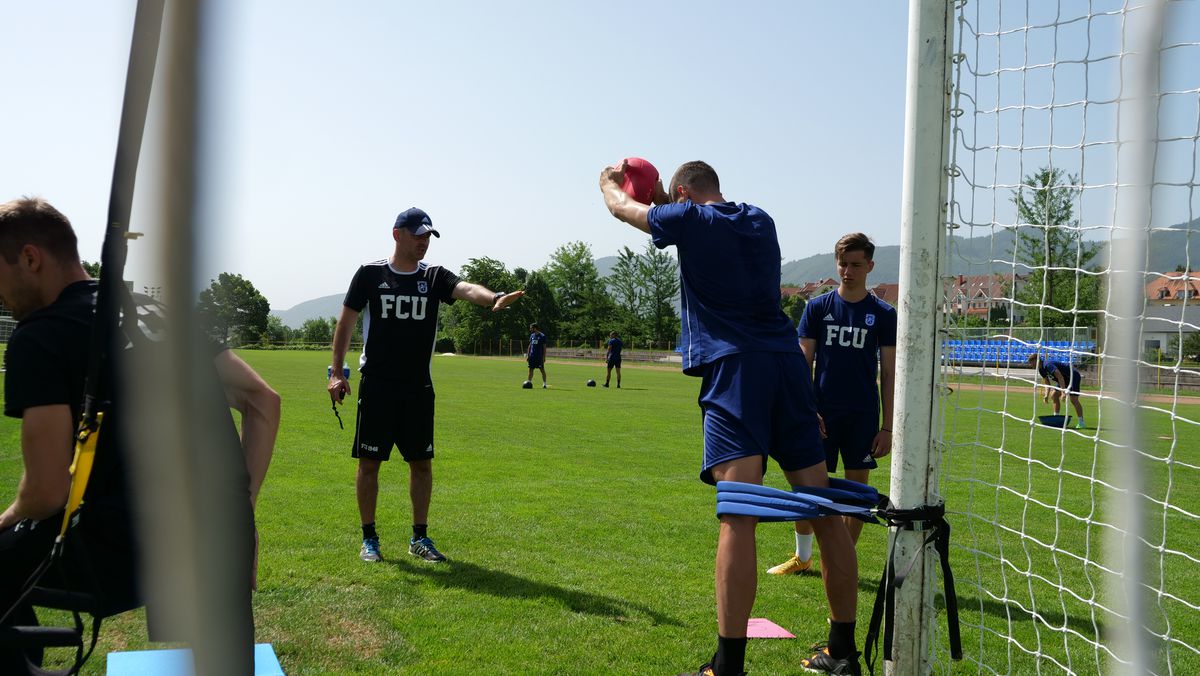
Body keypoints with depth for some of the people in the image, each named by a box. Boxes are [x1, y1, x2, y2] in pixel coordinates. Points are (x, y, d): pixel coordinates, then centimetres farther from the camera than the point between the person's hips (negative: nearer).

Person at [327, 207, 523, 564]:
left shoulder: (434, 276, 4)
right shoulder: (370, 273, 0)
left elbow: (466, 289, -17)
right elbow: (346, 322, 3)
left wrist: (493, 298, -39)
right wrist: (336, 372, -3)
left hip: (418, 387, 3)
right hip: (376, 384, -2)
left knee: (422, 462, 7)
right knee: (369, 461, 2)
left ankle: (420, 537, 20)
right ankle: (369, 538, 16)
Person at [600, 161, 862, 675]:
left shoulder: (691, 219, 5)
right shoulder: (759, 221, 21)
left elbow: (622, 207, 22)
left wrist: (610, 180, 43)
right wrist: (662, 196, 50)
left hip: (734, 368, -6)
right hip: (788, 362, 6)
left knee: (738, 515, -15)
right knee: (824, 510, 8)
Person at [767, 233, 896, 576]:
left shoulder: (883, 314, 2)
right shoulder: (817, 307, 3)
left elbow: (889, 374, 3)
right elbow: (803, 363, 3)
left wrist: (887, 426, -1)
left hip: (863, 416, 0)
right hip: (822, 412, 0)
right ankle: (802, 557, 22)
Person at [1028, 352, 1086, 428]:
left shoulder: (1047, 365, -29)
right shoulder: (1041, 369, 1)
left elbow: (1060, 377, -37)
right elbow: (1047, 382, 7)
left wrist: (1064, 393, -40)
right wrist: (1046, 395, -8)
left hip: (1074, 376, -10)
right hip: (1065, 378, 10)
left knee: (1073, 399, -16)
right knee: (1054, 395, 6)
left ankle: (1081, 422, -9)